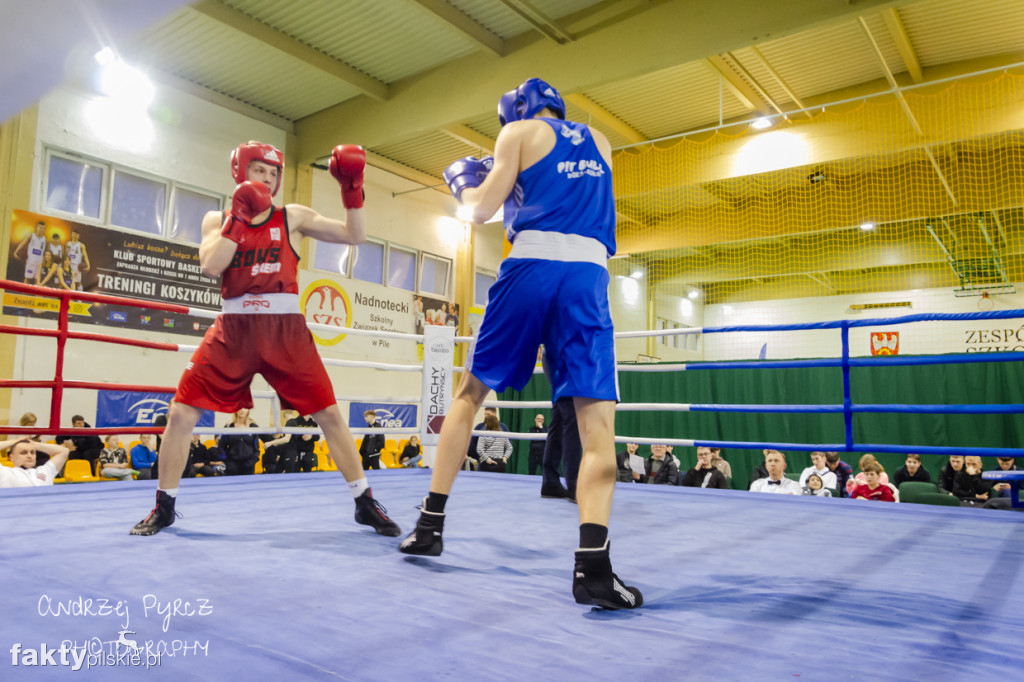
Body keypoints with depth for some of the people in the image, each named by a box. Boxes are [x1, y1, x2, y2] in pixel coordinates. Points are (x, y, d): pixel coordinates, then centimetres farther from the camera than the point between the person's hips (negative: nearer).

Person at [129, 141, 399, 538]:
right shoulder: (217, 219, 11)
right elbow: (210, 267, -8)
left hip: (285, 328, -1)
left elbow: (354, 235, 4)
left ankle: (365, 504, 10)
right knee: (181, 414, -2)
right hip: (234, 328, 1)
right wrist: (239, 217, -11)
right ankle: (164, 507, 20)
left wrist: (351, 188, -8)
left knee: (330, 415, -4)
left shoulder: (292, 217, 8)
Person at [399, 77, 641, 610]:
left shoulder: (520, 132, 13)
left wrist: (463, 183, 28)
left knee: (470, 391, 13)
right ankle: (592, 566, -20)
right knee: (596, 415, -6)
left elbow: (482, 210, 7)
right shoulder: (599, 142, 27)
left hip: (531, 265, -2)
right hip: (589, 272, 2)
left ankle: (431, 523, 18)